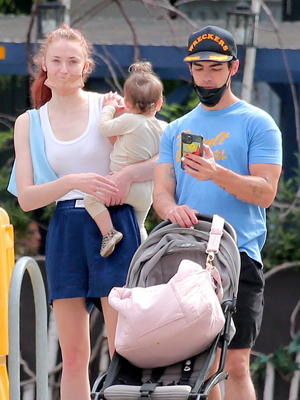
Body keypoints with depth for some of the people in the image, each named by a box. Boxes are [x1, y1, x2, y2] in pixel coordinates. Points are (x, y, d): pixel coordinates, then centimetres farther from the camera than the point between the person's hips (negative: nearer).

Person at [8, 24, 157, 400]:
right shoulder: (29, 123, 9)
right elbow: (26, 197, 1)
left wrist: (128, 174, -15)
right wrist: (74, 182, -15)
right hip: (64, 231, 3)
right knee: (73, 355, 2)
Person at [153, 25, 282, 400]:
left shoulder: (256, 123, 5)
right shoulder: (176, 130, 20)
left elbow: (265, 192, -5)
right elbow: (161, 190, 11)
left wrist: (217, 174, -22)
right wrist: (172, 208, -14)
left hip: (237, 257, -4)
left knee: (234, 363, -10)